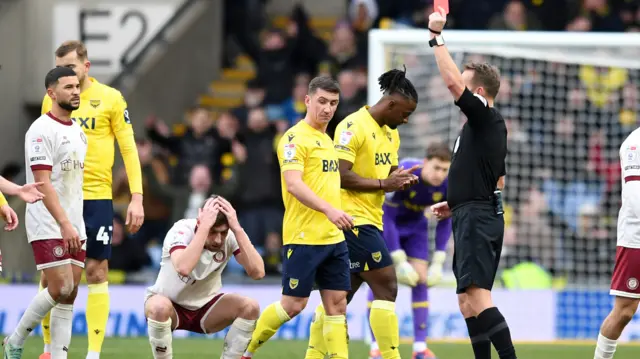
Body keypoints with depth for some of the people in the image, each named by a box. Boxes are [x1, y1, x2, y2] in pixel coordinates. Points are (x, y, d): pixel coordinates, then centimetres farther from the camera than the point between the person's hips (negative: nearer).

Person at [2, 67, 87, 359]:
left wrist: (76, 224, 16)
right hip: (48, 225, -8)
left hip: (73, 226, 8)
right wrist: (64, 223, -25)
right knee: (61, 289, -13)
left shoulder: (77, 130, 14)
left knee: (69, 296, 2)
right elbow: (42, 182, -19)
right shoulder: (42, 130, -12)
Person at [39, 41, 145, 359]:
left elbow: (128, 148, 0)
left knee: (96, 271, -1)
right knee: (50, 273, 1)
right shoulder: (51, 100, 7)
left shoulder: (110, 98, -1)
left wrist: (137, 198, -6)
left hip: (96, 198, -2)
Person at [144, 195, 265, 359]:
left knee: (250, 307, -22)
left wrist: (237, 228, -34)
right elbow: (183, 268, -47)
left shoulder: (231, 236, -16)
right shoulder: (182, 230, -26)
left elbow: (257, 272, -30)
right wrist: (205, 226, -44)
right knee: (159, 307, -38)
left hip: (206, 309, 3)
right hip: (171, 306, -3)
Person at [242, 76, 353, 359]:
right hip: (303, 237, -8)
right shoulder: (295, 138, -10)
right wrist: (329, 210, -31)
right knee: (293, 304, -4)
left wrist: (338, 217, 17)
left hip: (333, 237, 8)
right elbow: (293, 184, -22)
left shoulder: (326, 139, 17)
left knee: (337, 302, 2)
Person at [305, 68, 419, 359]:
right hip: (353, 218, -10)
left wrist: (401, 179, 3)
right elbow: (341, 175, -20)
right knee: (386, 287, -11)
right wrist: (383, 184, -18)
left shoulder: (391, 133, 15)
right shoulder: (353, 127, -14)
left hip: (369, 221, 10)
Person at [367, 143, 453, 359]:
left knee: (421, 280, -7)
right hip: (386, 222, -4)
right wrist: (399, 261, -31)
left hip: (415, 225, 4)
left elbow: (444, 221, -7)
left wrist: (438, 262, -12)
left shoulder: (449, 185, -23)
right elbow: (386, 217, -31)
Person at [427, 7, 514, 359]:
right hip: (476, 216, 11)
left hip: (476, 219, -11)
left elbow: (453, 82, -22)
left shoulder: (485, 117, -9)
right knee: (468, 302, 13)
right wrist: (455, 203, 27)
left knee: (477, 297, -20)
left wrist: (436, 37, -13)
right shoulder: (488, 125, 20)